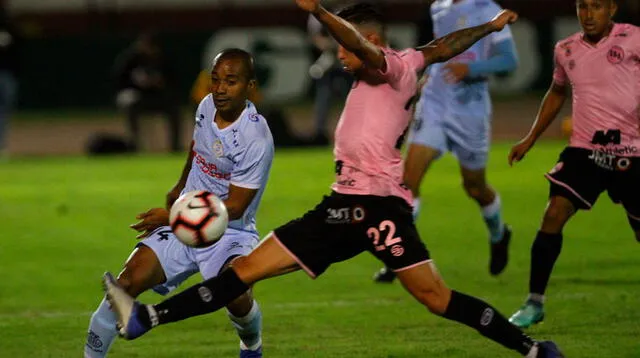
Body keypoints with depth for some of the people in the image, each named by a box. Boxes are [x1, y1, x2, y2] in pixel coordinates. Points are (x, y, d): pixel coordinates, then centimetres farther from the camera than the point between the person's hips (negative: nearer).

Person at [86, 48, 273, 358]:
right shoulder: (207, 106, -1)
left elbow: (233, 208, -19)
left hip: (230, 232, -5)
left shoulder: (256, 140, -22)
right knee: (129, 281, -14)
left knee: (235, 294, -30)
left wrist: (173, 217, -17)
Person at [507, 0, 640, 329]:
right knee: (554, 213, -14)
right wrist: (530, 139, 25)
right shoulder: (566, 50, 7)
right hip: (584, 149, 3)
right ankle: (534, 302, -6)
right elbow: (557, 93, 25)